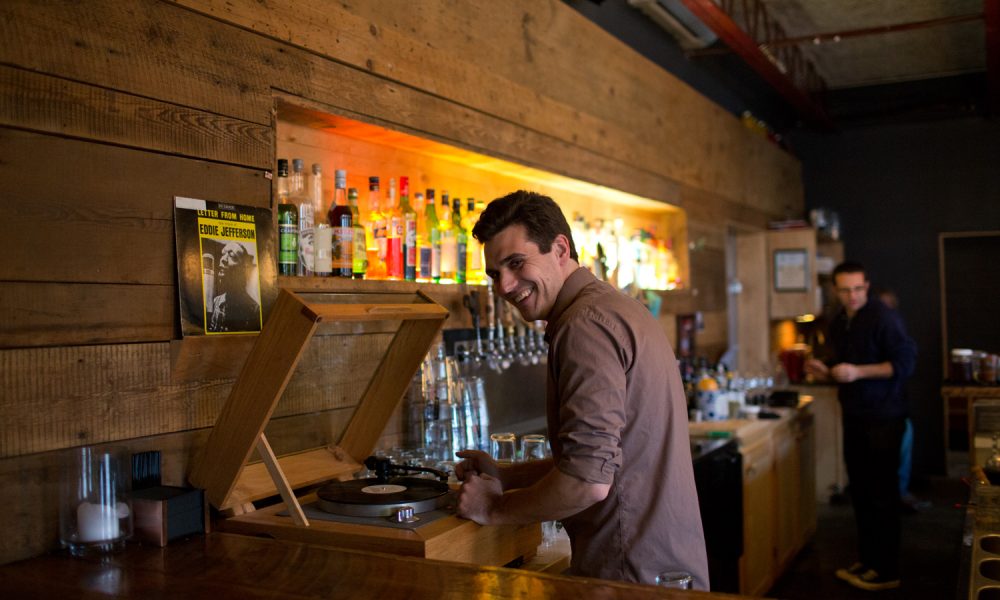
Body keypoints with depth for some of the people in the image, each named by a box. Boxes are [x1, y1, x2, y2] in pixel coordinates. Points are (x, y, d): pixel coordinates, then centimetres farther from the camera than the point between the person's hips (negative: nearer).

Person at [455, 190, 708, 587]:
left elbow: (588, 480, -25)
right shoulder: (616, 307, 12)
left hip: (633, 574, -9)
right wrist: (506, 476, 12)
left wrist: (495, 509, -10)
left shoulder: (586, 324, -19)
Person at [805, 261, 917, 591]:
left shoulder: (883, 317, -12)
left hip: (883, 418, -7)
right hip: (854, 416, 7)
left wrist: (858, 371, -24)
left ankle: (886, 572, 8)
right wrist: (826, 372, 2)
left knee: (882, 495, -1)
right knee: (860, 493, 12)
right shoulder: (838, 323, 11)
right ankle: (867, 561, 23)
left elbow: (905, 362, -18)